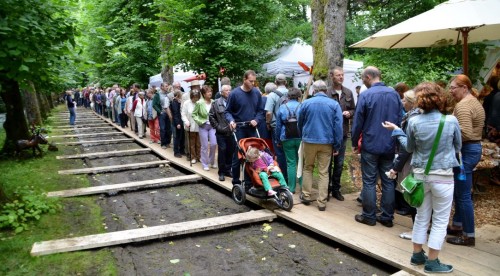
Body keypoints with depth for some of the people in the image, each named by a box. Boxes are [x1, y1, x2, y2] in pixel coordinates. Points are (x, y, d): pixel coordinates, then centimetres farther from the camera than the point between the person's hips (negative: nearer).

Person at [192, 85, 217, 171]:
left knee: (214, 144, -1)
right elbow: (194, 114, -2)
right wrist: (199, 121, -12)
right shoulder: (199, 103, -10)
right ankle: (205, 164, 16)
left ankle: (212, 162, 21)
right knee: (205, 146, 3)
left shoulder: (213, 102, -3)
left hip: (212, 125, 3)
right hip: (203, 126, -2)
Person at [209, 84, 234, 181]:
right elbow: (211, 116, 4)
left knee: (231, 151, 7)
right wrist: (217, 126, -1)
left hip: (232, 132, 2)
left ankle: (228, 170, 22)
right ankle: (221, 172, 10)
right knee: (222, 151, 0)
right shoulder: (216, 103, 4)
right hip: (221, 133, -1)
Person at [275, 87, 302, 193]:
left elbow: (278, 126, 7)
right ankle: (303, 186, 11)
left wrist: (279, 140, 16)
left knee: (291, 163, 6)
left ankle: (291, 188, 8)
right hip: (300, 138, -1)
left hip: (287, 139, 1)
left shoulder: (282, 108, 3)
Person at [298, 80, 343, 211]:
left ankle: (306, 196, 20)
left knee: (308, 168, 18)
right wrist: (337, 145, -1)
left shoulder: (306, 103, -1)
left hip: (309, 140, 1)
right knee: (324, 172, 5)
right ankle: (322, 202, 6)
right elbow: (338, 126, -7)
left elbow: (300, 123, 10)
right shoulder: (334, 104, -3)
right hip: (327, 142, 0)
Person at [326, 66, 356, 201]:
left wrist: (349, 113, -5)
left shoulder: (348, 93, 6)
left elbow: (353, 109, 14)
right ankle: (327, 188, 21)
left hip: (342, 133, 5)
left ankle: (336, 189, 26)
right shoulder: (326, 92, -11)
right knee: (327, 162, 7)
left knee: (339, 163, 13)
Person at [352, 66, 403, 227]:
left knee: (369, 182, 5)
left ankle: (369, 216, 11)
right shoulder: (394, 94, 4)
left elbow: (358, 122, -9)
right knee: (388, 182, 9)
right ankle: (387, 217, 15)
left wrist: (354, 143, 2)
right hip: (389, 146, 5)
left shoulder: (365, 95, -11)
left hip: (370, 145, -4)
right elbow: (400, 120, 9)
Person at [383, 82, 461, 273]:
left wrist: (396, 131, 18)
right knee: (440, 220, 9)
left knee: (421, 217, 18)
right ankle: (432, 262, 15)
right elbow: (458, 147, 4)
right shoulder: (451, 120, -11)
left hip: (420, 174, 3)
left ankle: (417, 255, 29)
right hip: (443, 176, -3)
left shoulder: (414, 122, -8)